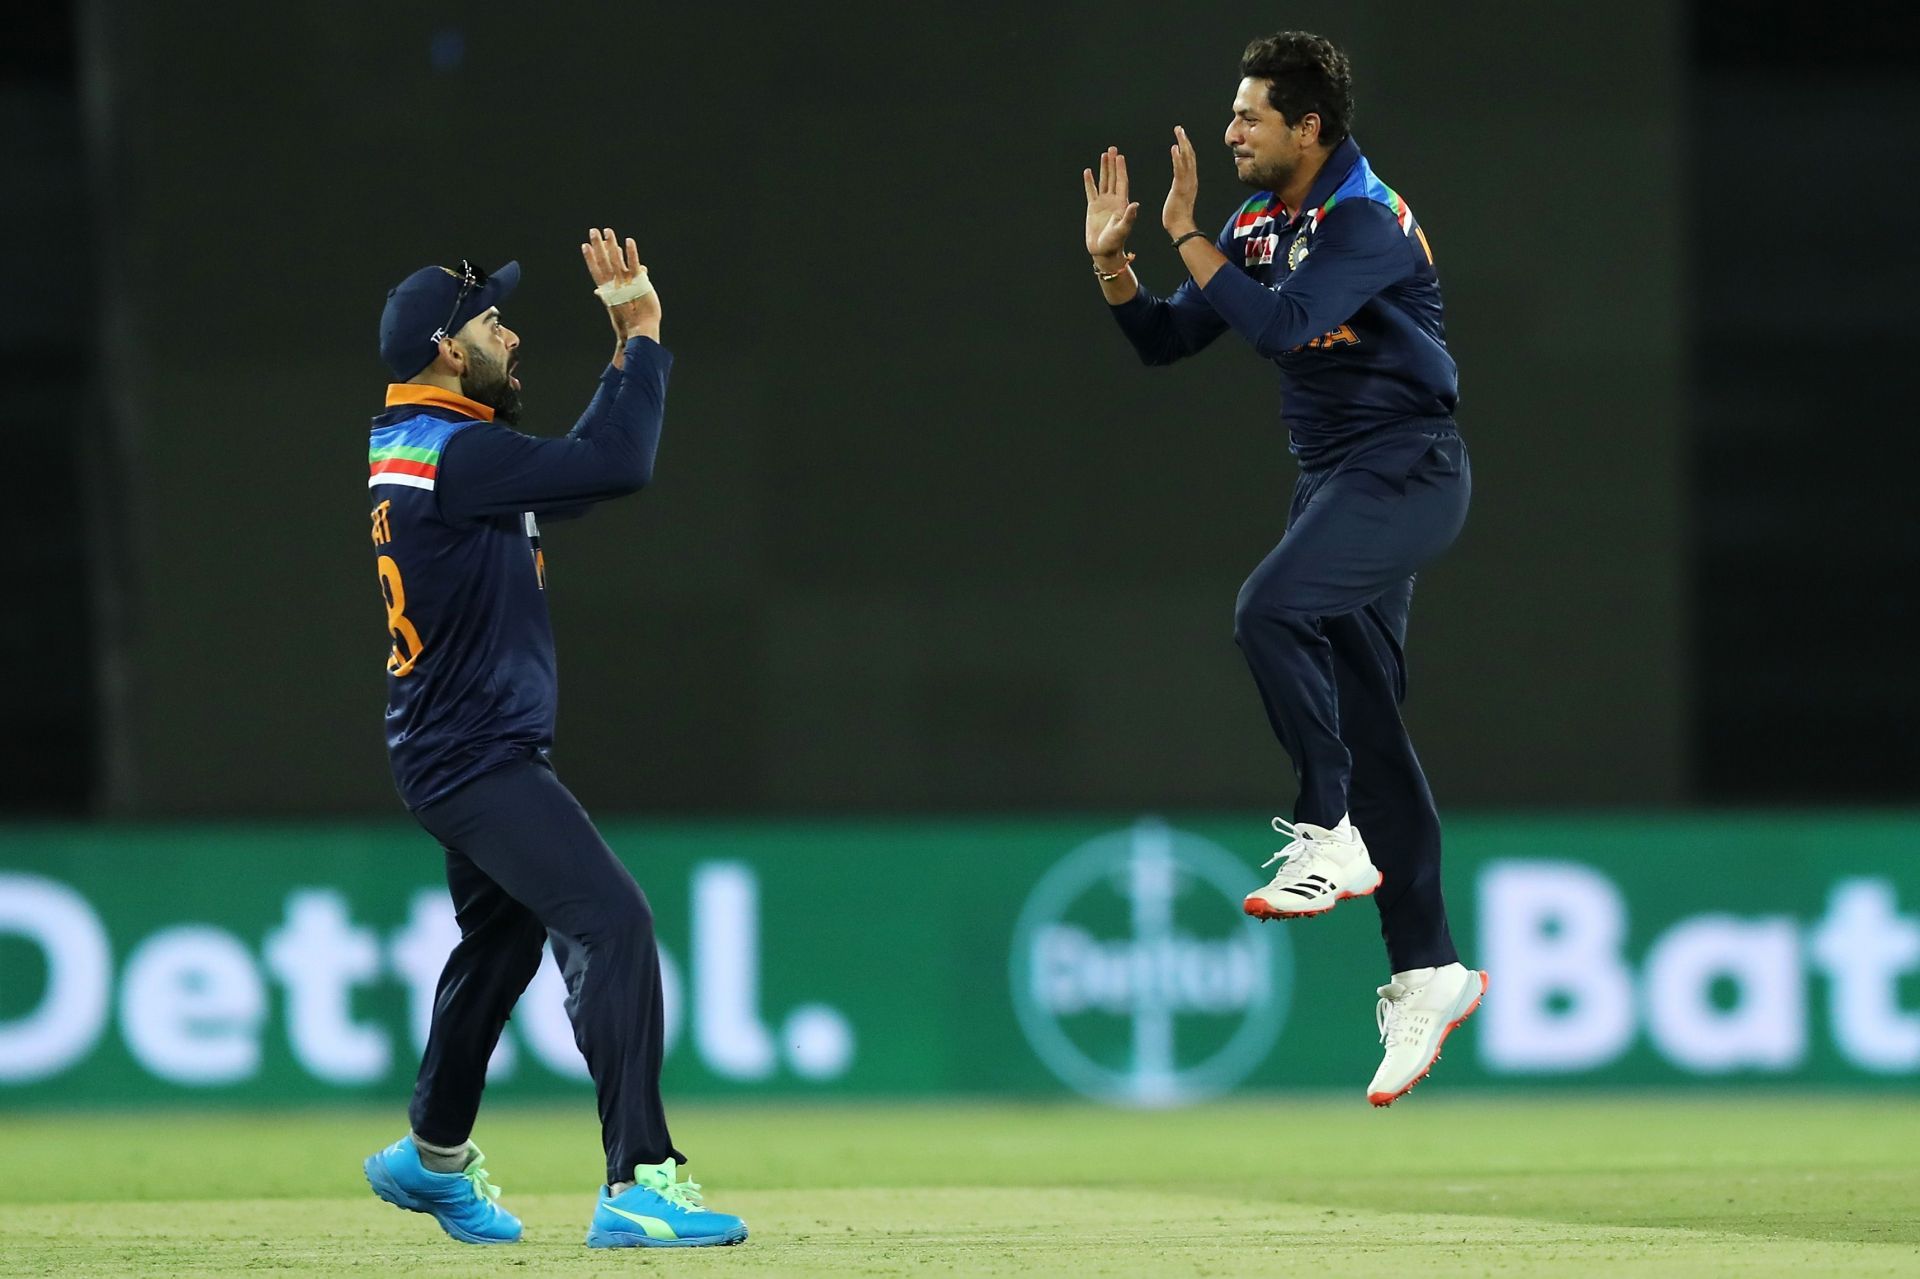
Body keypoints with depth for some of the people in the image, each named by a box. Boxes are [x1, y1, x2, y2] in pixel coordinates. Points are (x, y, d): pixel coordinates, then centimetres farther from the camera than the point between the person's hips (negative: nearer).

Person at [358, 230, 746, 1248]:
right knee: (611, 923, -20)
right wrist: (644, 336, -15)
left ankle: (434, 1156, 42)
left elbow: (581, 467, 19)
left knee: (504, 938, 26)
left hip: (471, 753, 11)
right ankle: (637, 1185, -26)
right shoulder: (449, 455, -20)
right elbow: (617, 467, -27)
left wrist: (628, 347, 10)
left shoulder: (417, 451, 12)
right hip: (478, 758, -11)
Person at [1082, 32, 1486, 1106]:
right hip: (1334, 482, 9)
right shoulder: (1259, 226, 10)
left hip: (1407, 473, -9)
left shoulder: (1367, 221, -17)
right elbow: (1165, 340, 14)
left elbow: (1281, 323, -30)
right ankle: (1428, 972, 11)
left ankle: (1332, 838, -19)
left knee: (1272, 610, -30)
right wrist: (1114, 260, -2)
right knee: (1366, 725, 7)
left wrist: (1188, 235, -23)